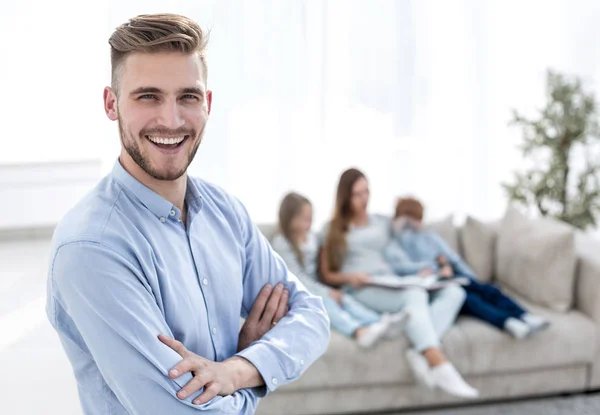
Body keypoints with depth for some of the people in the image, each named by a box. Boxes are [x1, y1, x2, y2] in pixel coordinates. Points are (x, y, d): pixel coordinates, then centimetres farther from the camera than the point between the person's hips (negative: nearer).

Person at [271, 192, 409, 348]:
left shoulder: (311, 238, 11)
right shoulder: (281, 243, -11)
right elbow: (297, 277, -14)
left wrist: (330, 291, 1)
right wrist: (326, 292, -18)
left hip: (314, 288, 6)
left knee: (344, 298, -19)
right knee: (325, 301, -31)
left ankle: (382, 323, -42)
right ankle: (358, 331, -56)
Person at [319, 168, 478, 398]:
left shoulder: (384, 223, 25)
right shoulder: (333, 230, 14)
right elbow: (326, 275, 10)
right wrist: (349, 277, -11)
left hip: (393, 286, 5)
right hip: (361, 291, -5)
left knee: (454, 292, -22)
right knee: (415, 295, -37)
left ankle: (422, 352, -42)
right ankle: (440, 366, -52)